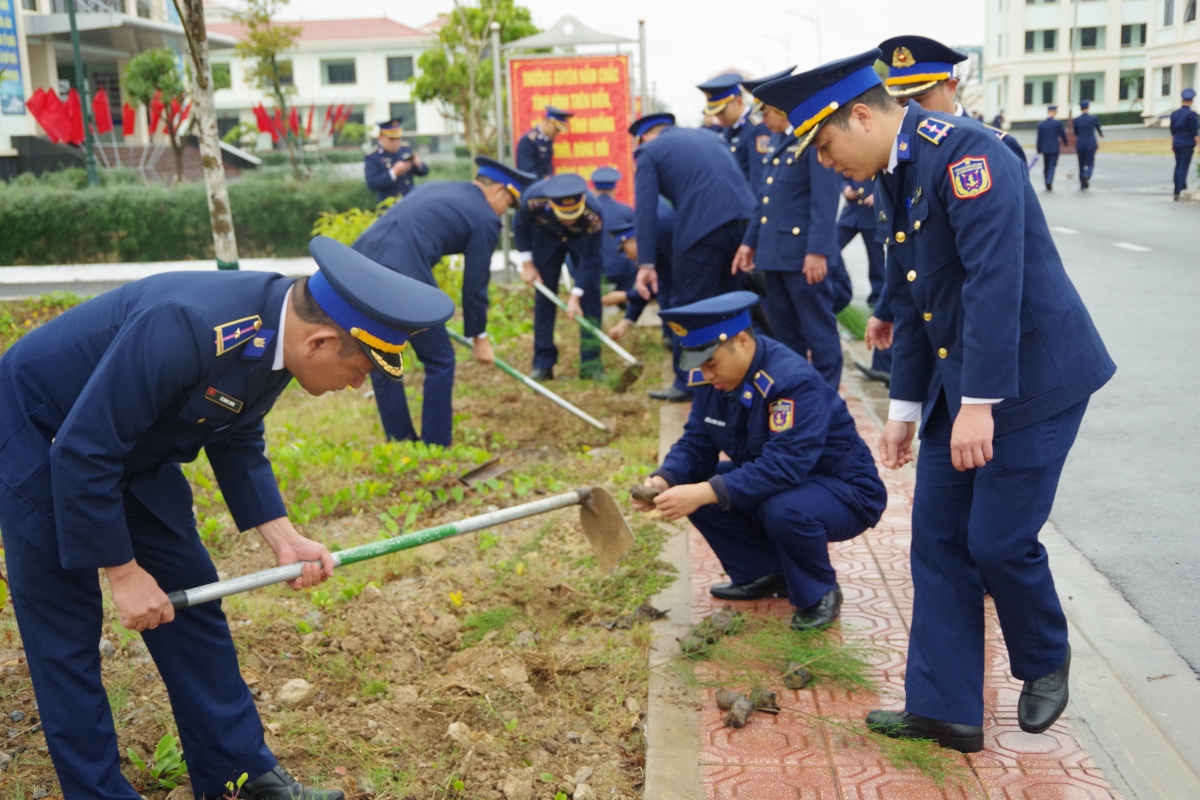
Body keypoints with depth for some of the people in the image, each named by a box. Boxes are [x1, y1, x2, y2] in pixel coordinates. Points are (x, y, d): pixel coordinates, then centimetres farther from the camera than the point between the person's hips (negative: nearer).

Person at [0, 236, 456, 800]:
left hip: (134, 450, 8)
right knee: (67, 636, -1)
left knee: (191, 602, 8)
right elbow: (83, 451, -32)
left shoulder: (278, 331, -12)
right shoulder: (184, 327, -38)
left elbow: (237, 442, 3)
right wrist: (123, 572, -22)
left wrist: (282, 537, -7)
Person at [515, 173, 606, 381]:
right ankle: (543, 364, 4)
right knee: (544, 295, -2)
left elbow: (589, 259, -29)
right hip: (546, 235, 1)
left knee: (591, 292, -11)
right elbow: (520, 227, -14)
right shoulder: (532, 199, -37)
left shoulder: (594, 215, -40)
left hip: (582, 238, -1)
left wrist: (575, 296, -30)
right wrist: (527, 264, -13)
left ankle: (591, 364, -6)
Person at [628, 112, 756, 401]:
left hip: (703, 228, -6)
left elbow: (646, 209, -1)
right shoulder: (707, 135, 27)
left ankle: (686, 383, 9)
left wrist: (646, 263, -3)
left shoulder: (649, 151, 10)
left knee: (688, 306, 5)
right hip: (745, 221, 6)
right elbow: (741, 178, 24)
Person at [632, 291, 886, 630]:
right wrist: (664, 480, -25)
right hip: (772, 482, 8)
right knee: (691, 486, -8)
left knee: (784, 510, -38)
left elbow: (783, 467, -38)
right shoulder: (715, 378, -6)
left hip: (844, 493, -8)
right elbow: (696, 444, -3)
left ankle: (820, 595, -7)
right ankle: (767, 574, 9)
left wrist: (706, 493, -45)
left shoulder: (795, 381, -30)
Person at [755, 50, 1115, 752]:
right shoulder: (895, 180, 10)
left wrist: (979, 403, -27)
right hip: (957, 381, 9)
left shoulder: (964, 152, -18)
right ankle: (944, 708, 15)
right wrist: (905, 407, 14)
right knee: (938, 537, 6)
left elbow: (995, 280, -26)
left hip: (1034, 374, -9)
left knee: (998, 539, -3)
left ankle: (1046, 664, 27)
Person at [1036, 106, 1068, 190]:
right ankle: (1049, 181, -25)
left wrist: (1039, 150, 6)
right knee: (1052, 166, -3)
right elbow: (1062, 135, 2)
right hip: (1054, 148, -2)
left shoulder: (1040, 124, -1)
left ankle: (1048, 186, 14)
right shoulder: (1057, 123, -8)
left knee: (1046, 167, 11)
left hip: (1045, 148, 2)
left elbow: (1039, 138, 1)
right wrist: (1065, 142, 22)